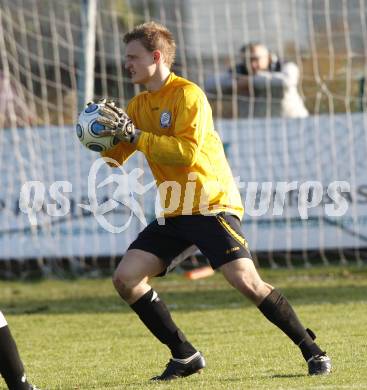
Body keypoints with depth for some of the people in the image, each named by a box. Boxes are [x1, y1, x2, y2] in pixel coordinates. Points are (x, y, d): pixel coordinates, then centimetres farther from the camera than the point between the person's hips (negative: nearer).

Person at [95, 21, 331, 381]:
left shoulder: (187, 94, -11)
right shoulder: (138, 105, 12)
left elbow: (187, 152, -23)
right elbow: (113, 159, 13)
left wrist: (134, 134, -23)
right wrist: (105, 132, -7)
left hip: (211, 206, -8)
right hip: (173, 214, 8)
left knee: (246, 281, -20)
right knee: (125, 279, -5)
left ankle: (312, 351, -6)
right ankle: (185, 356, 5)